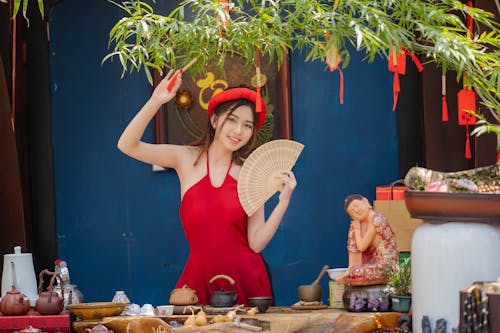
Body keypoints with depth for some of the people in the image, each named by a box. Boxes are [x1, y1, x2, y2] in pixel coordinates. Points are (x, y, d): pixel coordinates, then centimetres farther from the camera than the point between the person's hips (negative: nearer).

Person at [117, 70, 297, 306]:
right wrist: (155, 102, -17)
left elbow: (256, 243, -4)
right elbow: (127, 145, -8)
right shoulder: (187, 159, 3)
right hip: (200, 281, 0)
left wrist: (283, 201, -14)